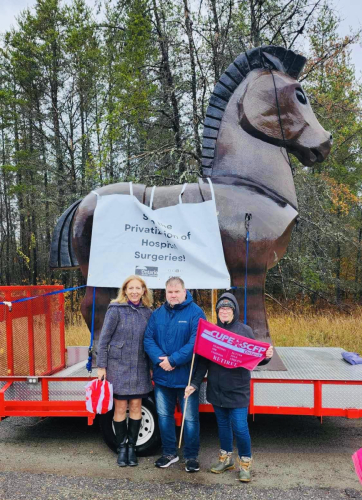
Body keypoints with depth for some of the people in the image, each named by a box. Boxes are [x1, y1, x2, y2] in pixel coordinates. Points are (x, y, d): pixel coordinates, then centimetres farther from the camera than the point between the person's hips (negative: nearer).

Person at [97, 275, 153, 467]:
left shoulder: (148, 312, 4)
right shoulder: (115, 310, -7)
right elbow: (104, 339, -6)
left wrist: (152, 365, 8)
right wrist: (101, 366, -8)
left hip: (140, 368, 3)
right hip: (118, 366, -3)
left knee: (136, 407, 8)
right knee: (120, 408, 5)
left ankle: (132, 447, 24)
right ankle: (121, 448, 21)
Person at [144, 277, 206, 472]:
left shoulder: (195, 313, -9)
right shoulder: (157, 314, 5)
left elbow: (195, 342, -19)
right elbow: (148, 339, 0)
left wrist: (173, 360, -21)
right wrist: (159, 359, -17)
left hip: (186, 376, -4)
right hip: (162, 375, 5)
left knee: (190, 418, 5)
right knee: (164, 415, 15)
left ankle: (191, 456, 23)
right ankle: (169, 453, 33)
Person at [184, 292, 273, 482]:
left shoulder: (245, 330, -3)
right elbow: (203, 361, 3)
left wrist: (266, 357, -20)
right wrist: (195, 384, -3)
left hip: (238, 389, -3)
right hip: (216, 389, 3)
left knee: (239, 427, -4)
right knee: (222, 424, 16)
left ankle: (245, 463, 18)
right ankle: (226, 458, 35)